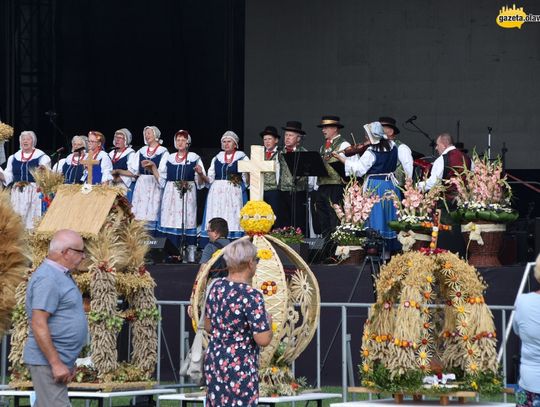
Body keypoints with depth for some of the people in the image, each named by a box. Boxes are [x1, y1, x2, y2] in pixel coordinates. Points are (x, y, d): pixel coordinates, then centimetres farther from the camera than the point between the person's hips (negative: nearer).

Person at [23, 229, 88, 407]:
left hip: (59, 360, 10)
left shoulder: (60, 275, 15)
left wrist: (67, 362, 23)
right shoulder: (48, 278, -17)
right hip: (48, 361, -10)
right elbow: (39, 325, -23)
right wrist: (56, 364, -23)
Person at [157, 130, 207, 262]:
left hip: (188, 194, -3)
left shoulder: (194, 158, 6)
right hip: (171, 194, 3)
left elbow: (201, 182, 3)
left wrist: (200, 173, -15)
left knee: (188, 221, -7)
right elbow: (161, 178, 19)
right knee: (171, 221, -4)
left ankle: (191, 256, -7)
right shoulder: (169, 159, 15)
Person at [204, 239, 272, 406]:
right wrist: (268, 321, -3)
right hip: (239, 368, -7)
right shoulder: (251, 296, -19)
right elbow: (263, 340, -21)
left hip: (214, 361, 7)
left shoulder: (216, 287, 3)